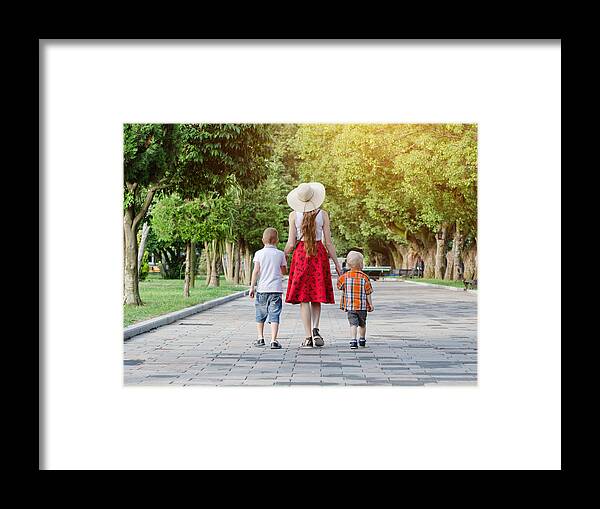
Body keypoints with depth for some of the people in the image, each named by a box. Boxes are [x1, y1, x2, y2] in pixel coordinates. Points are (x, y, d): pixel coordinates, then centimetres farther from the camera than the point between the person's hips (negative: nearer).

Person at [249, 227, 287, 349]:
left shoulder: (259, 253, 1)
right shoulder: (280, 254, 3)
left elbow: (256, 270, -5)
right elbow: (284, 271, 11)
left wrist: (252, 287, -2)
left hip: (262, 289, 1)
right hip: (276, 289, -1)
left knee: (260, 315, 16)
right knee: (274, 315, -4)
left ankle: (260, 338, 19)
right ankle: (274, 340, -14)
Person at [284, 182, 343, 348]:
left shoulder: (294, 215, -3)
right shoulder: (322, 214, -2)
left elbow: (291, 243, -3)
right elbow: (328, 242, -2)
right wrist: (337, 263, 6)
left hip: (301, 254, -1)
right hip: (319, 254, 1)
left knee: (303, 298, 2)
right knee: (317, 297, 12)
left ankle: (308, 336, -1)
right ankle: (315, 329, -7)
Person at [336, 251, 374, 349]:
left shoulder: (345, 276, -2)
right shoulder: (364, 277, -8)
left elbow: (340, 286, 11)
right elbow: (368, 293, -5)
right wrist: (371, 304, 4)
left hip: (350, 305, 0)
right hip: (362, 306, 0)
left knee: (353, 324, -4)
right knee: (362, 324, 18)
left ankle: (353, 341, -21)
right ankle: (362, 340, 31)